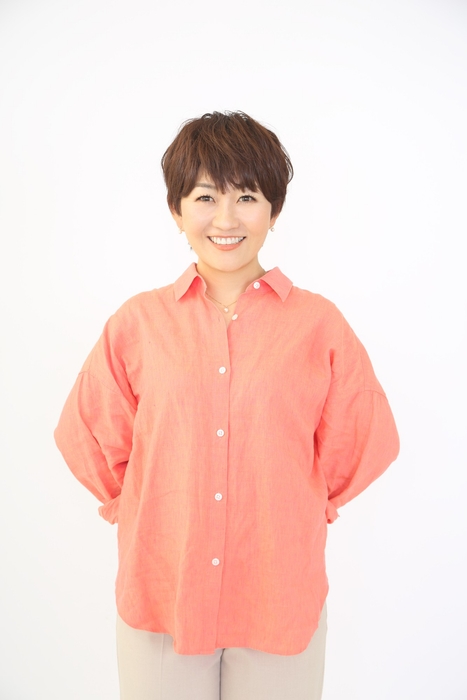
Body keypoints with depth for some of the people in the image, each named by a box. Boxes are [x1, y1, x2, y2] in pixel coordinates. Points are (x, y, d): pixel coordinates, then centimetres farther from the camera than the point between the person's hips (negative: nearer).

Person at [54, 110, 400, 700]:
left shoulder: (319, 324, -5)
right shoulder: (136, 323, -3)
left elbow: (360, 445, 5)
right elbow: (89, 438, 7)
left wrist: (303, 510, 8)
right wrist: (137, 510, 8)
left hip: (282, 599, 0)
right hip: (158, 595, 1)